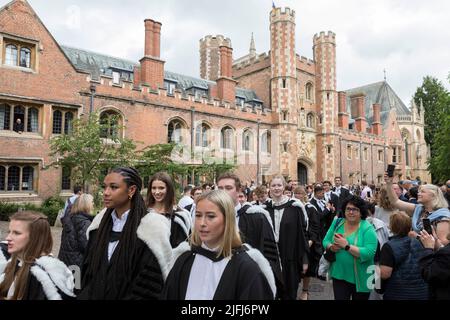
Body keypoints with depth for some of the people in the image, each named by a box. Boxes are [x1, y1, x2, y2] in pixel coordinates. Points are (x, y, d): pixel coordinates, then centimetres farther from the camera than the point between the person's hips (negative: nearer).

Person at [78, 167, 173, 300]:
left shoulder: (151, 228, -20)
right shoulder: (100, 223, -2)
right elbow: (88, 269, 4)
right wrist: (84, 295, -6)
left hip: (126, 296, -4)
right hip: (94, 295, 5)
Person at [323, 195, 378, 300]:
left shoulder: (368, 228, -14)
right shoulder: (337, 223, -1)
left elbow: (369, 253, -24)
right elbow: (325, 241, 5)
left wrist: (346, 246, -28)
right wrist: (331, 247, -17)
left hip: (360, 279, -2)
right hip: (339, 275, 2)